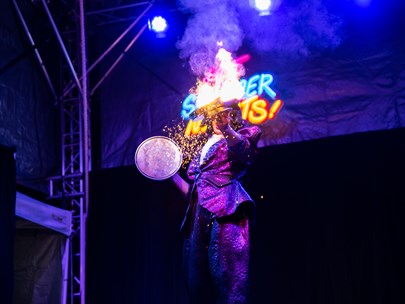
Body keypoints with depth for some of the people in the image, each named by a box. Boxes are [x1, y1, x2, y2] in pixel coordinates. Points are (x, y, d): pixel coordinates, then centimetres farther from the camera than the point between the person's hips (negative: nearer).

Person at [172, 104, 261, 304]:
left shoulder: (237, 139, 14)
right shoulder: (203, 149, 30)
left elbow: (243, 151, -13)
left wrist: (226, 128, -27)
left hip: (224, 209, -7)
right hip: (200, 216, 7)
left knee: (225, 272, -19)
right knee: (197, 277, 1)